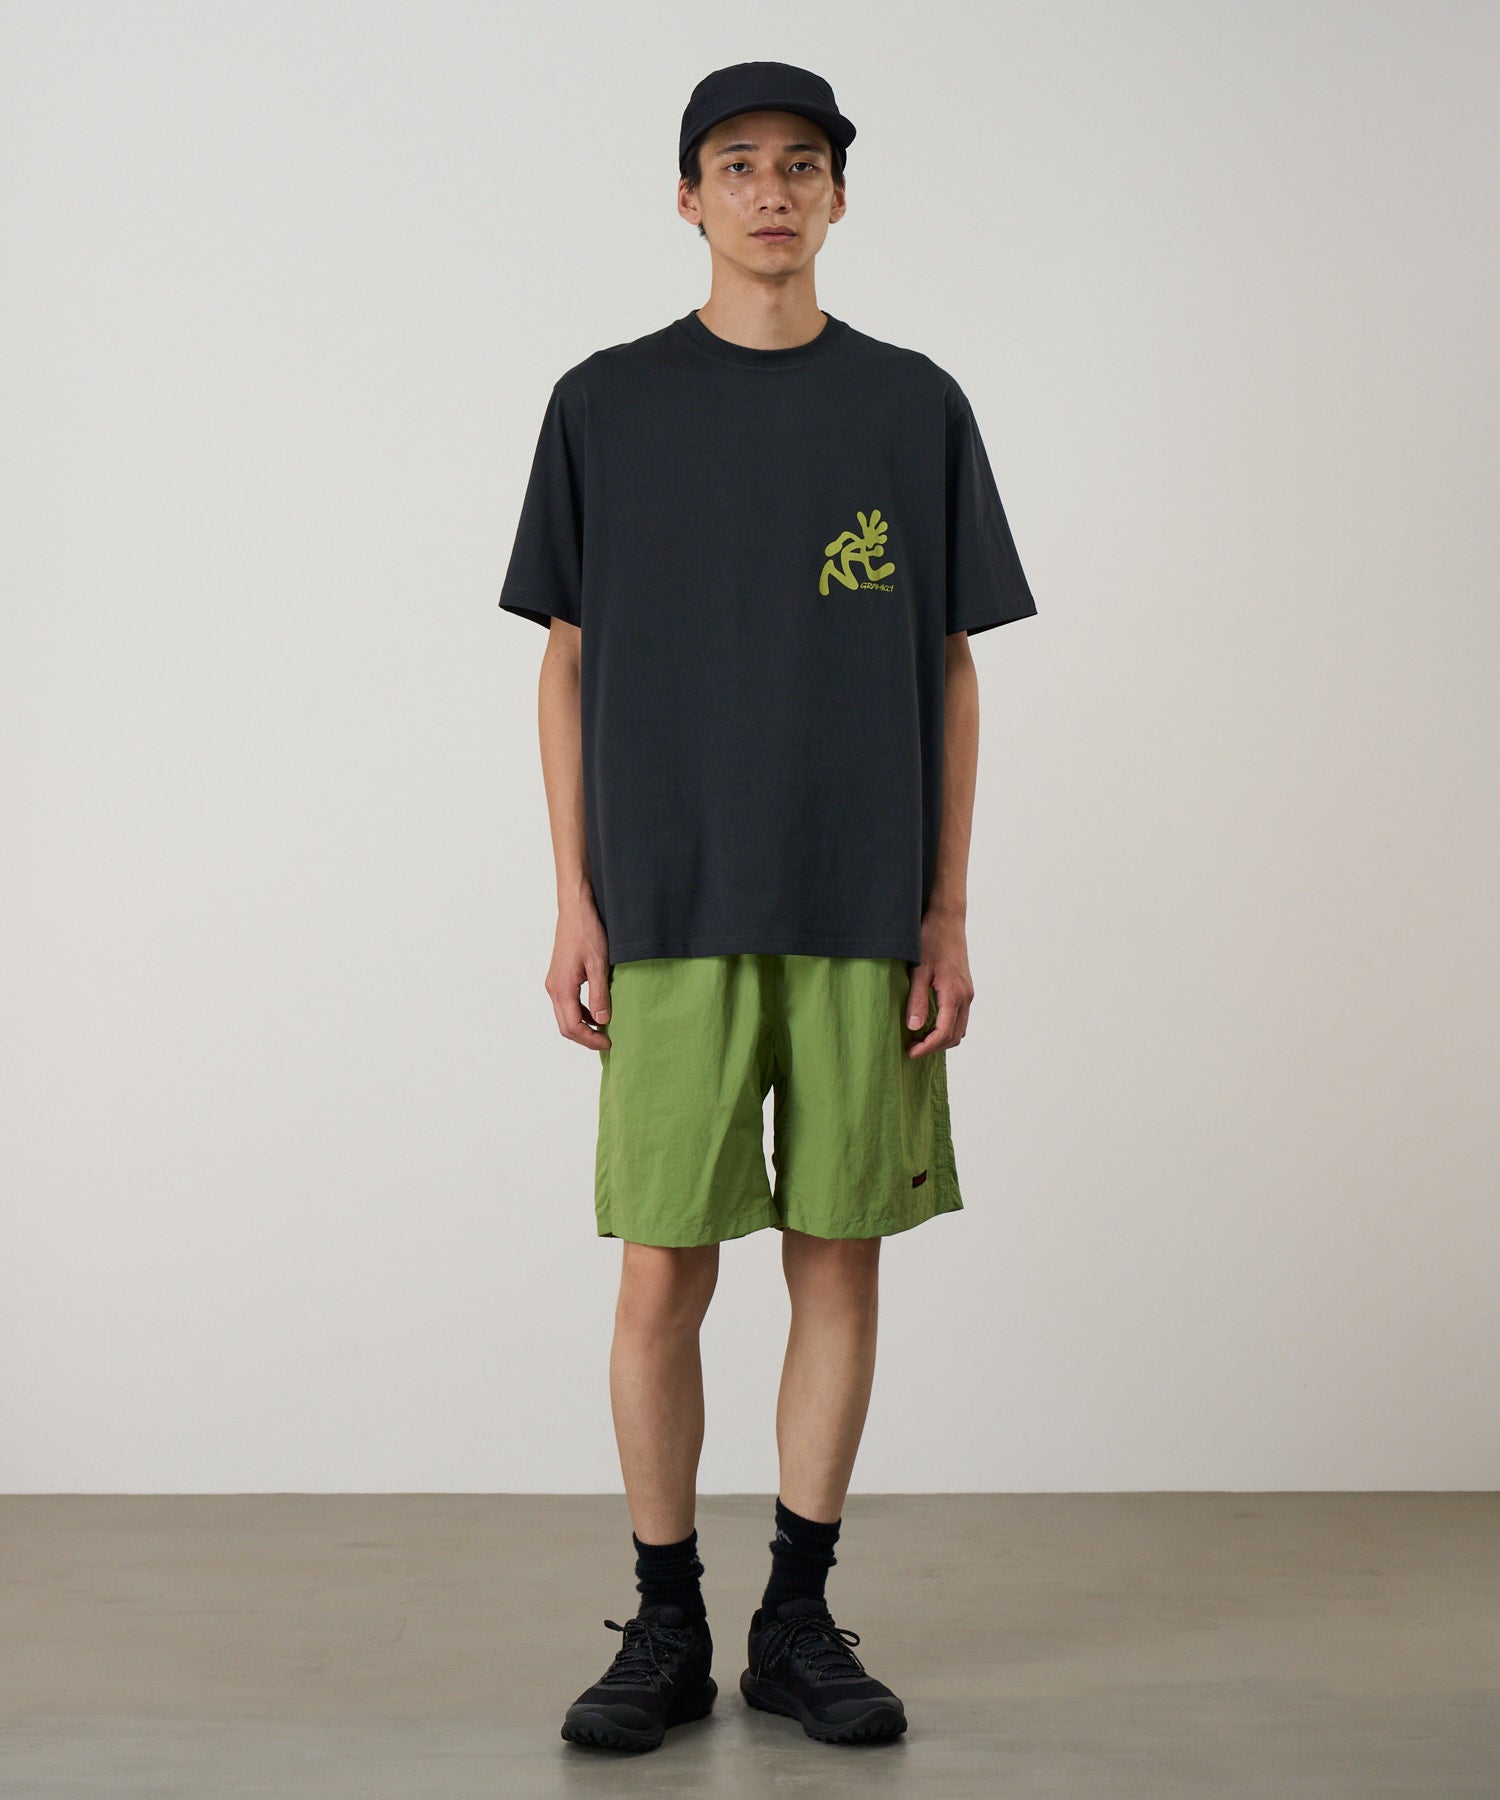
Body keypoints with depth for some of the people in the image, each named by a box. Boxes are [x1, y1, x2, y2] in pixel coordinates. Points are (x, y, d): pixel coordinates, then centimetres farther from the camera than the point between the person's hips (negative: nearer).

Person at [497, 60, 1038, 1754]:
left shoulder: (915, 408, 7)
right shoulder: (604, 406, 6)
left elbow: (952, 673, 8)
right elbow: (567, 665, 7)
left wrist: (949, 913, 1)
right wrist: (575, 905, -1)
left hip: (867, 916, 1)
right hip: (672, 916, -1)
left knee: (839, 1261, 5)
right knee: (662, 1277, 0)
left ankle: (799, 1618, 19)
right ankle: (666, 1627, 15)